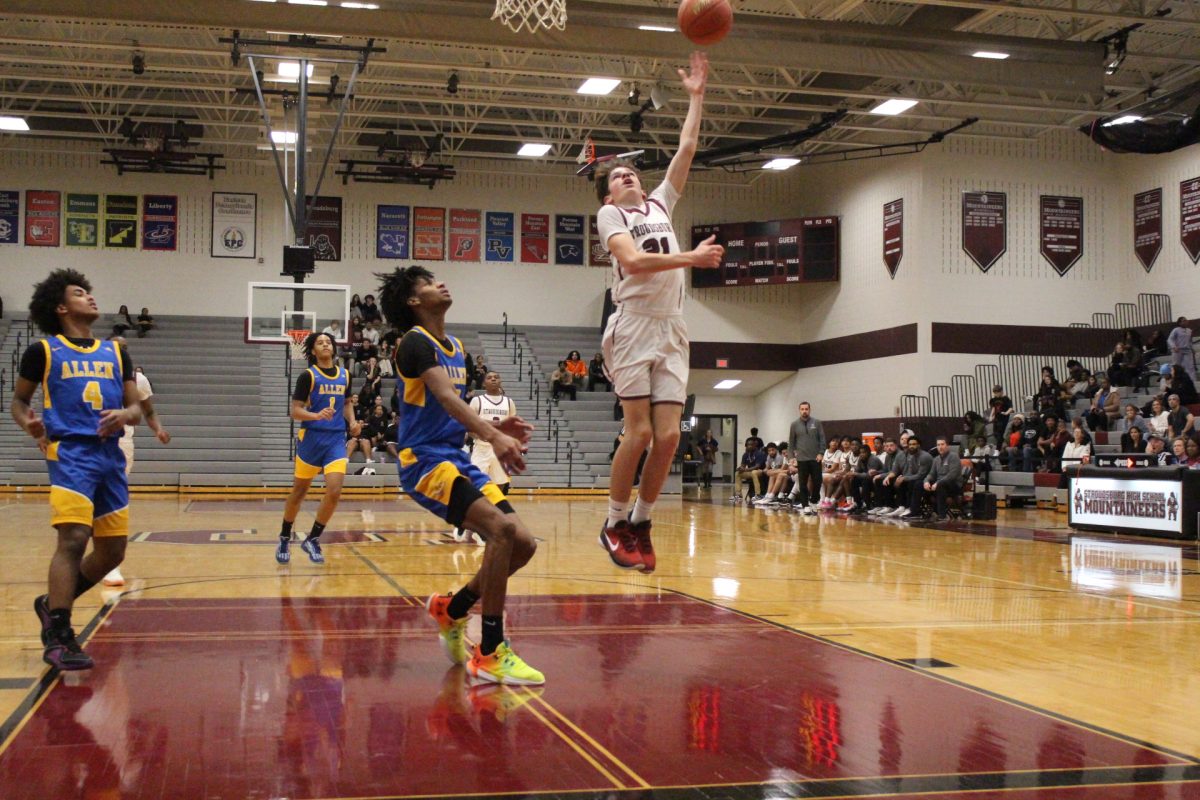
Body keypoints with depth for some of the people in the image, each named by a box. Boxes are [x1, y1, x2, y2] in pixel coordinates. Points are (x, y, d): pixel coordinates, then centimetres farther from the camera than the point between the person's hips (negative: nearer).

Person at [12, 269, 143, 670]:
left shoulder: (116, 353, 15)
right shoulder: (43, 351, 3)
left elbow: (135, 408, 15)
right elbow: (18, 400, 11)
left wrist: (124, 415, -8)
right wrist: (28, 423, -10)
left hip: (110, 455, 6)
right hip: (69, 453, -6)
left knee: (112, 551, 8)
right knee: (74, 538, -21)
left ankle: (53, 604, 30)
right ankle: (57, 637, -15)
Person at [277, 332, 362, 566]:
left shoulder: (344, 375, 8)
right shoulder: (308, 375, -6)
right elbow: (295, 411, -9)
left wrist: (352, 422, 5)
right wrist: (317, 415, -27)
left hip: (336, 439, 3)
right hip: (311, 438, -3)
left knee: (334, 491, -12)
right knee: (299, 491, 8)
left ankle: (312, 540, 5)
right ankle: (284, 539, 28)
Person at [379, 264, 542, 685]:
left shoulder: (455, 347, 18)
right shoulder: (416, 342, -9)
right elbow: (444, 397, -26)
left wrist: (494, 427, 4)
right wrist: (493, 436, -41)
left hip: (456, 459, 9)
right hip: (424, 460, -9)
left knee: (524, 544, -1)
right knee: (502, 528, -27)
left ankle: (451, 608, 20)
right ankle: (490, 654, -21)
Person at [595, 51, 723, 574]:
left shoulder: (660, 203, 23)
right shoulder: (609, 214, 6)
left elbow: (687, 149, 21)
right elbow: (632, 261, -12)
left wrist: (696, 96, 22)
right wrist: (691, 258, -18)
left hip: (671, 330, 5)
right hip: (634, 326, -5)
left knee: (668, 435, -3)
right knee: (640, 431, -11)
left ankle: (641, 524, 11)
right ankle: (615, 524, 4)